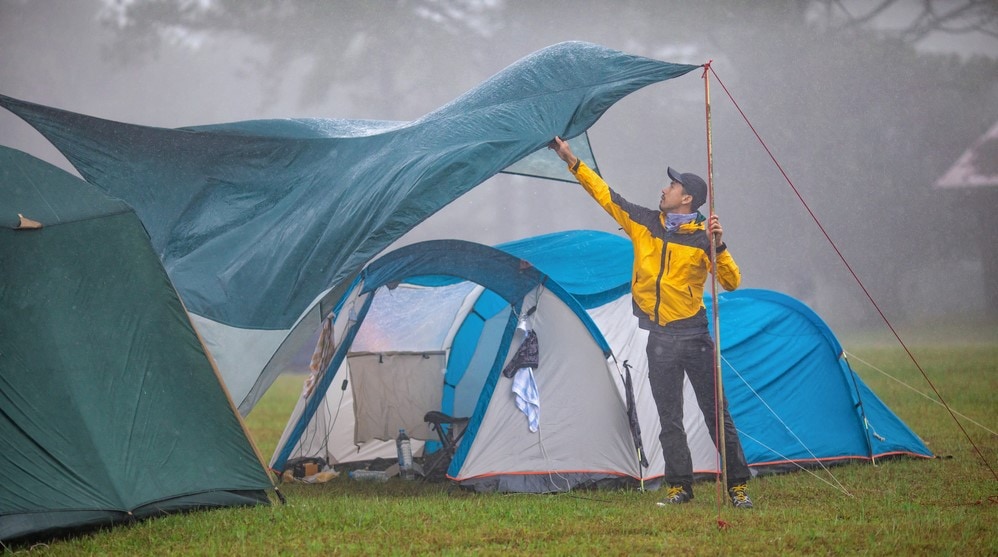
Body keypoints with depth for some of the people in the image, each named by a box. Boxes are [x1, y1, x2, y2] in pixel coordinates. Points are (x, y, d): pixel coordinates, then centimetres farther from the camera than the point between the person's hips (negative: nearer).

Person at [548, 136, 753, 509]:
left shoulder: (703, 237, -5)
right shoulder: (644, 223, 5)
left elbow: (732, 282, -7)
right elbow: (605, 194, 10)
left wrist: (718, 248, -21)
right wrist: (572, 161, 7)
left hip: (693, 335, -4)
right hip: (660, 339, 4)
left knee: (716, 414, -1)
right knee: (669, 419, 6)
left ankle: (738, 486, 4)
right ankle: (679, 486, 12)